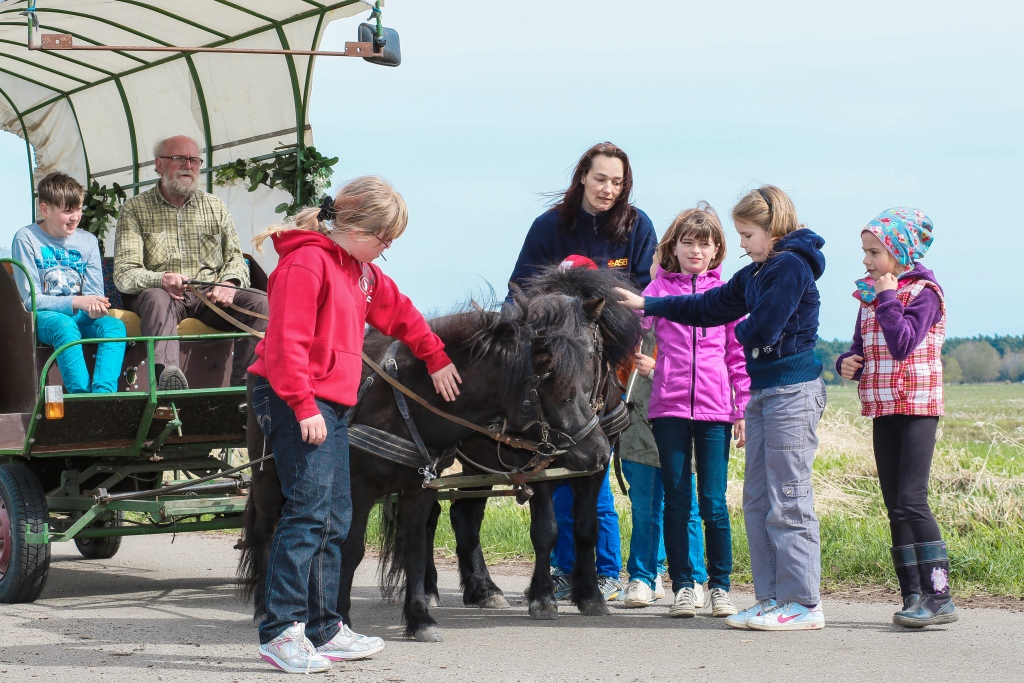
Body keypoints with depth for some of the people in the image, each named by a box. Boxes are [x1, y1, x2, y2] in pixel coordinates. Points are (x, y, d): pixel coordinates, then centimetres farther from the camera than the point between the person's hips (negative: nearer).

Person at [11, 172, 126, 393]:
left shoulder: (88, 241, 11)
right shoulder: (26, 239, -2)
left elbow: (94, 294, 6)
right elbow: (30, 299, -8)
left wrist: (95, 308, -21)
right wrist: (75, 302, -22)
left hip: (79, 317, 4)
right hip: (41, 317, -4)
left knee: (114, 325, -28)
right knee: (64, 326, -38)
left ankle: (104, 394, -45)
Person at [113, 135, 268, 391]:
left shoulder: (215, 207, 17)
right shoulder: (135, 208, 5)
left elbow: (235, 258, 14)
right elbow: (124, 274, -4)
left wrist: (230, 283, -11)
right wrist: (160, 279, -26)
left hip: (210, 294, 3)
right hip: (160, 293, -3)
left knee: (260, 304, -24)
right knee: (157, 299, -39)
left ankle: (245, 386, -32)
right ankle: (166, 373, -63)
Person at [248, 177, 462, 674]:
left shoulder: (359, 269, 17)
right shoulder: (306, 263, -14)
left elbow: (397, 311, 32)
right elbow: (287, 341, -20)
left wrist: (436, 359, 35)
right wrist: (303, 407, -23)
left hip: (330, 404, 10)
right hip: (294, 403, -10)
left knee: (335, 519, 11)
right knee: (309, 510, -15)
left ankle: (322, 629, 16)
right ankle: (282, 632, -14)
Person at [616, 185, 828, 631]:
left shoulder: (791, 267, -11)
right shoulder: (754, 275, 17)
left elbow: (762, 330, -20)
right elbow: (708, 308, 26)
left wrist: (742, 331, 2)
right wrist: (646, 305, 24)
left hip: (793, 390, -10)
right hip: (764, 390, 10)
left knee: (788, 501, -8)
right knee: (757, 500, 9)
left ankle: (803, 603, -6)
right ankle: (772, 597, 13)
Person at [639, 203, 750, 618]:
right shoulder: (659, 288, 9)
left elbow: (738, 353, 9)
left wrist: (744, 409, 5)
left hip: (714, 409, 0)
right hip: (669, 407, 0)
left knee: (713, 502, -1)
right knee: (677, 499, 4)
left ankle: (720, 586, 9)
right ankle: (683, 586, 12)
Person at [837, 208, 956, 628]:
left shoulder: (923, 293, -7)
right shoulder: (868, 297, 14)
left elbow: (903, 343, -20)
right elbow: (861, 347, 18)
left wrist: (887, 298, -14)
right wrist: (848, 362, -4)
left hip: (917, 407, -7)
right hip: (882, 408, 7)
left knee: (912, 500, -15)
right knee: (895, 506, 6)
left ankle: (939, 597, -14)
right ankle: (913, 596, 9)